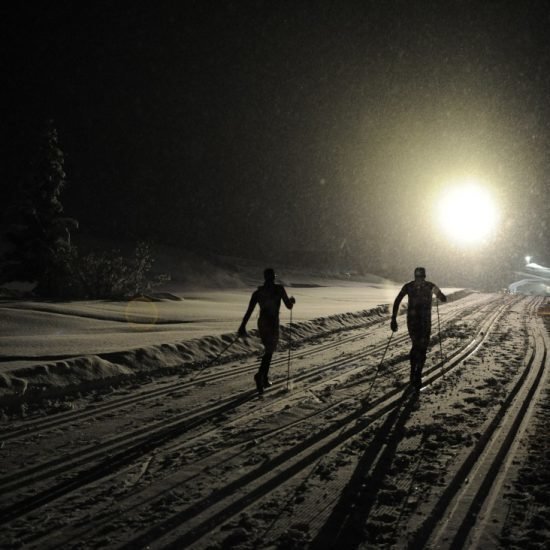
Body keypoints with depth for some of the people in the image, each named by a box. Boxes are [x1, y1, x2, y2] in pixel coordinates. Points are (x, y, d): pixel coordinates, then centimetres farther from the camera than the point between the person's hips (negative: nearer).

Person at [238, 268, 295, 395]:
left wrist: (243, 326, -2)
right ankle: (260, 375, -28)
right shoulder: (279, 289, -8)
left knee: (268, 350, 20)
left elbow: (249, 310, -4)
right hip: (273, 324, -5)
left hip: (261, 323, 5)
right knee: (269, 352, -4)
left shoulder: (257, 292, 2)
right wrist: (292, 300, 18)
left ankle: (264, 379, 22)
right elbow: (289, 306, -5)